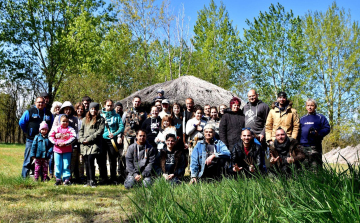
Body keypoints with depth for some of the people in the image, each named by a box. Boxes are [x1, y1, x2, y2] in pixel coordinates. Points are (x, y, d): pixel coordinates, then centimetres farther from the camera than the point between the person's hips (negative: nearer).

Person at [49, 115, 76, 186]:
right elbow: (50, 136, 1)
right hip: (57, 149, 2)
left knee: (66, 165, 2)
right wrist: (56, 143, -12)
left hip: (67, 150, -1)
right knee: (58, 165, 7)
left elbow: (73, 137, -11)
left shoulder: (70, 129, -1)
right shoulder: (56, 129, 4)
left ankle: (66, 179, 9)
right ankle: (58, 179, 17)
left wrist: (65, 143, -18)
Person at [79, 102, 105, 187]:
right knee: (86, 162, 2)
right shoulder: (85, 119, 23)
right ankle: (88, 181, 9)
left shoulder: (101, 119, 7)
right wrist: (81, 139, 0)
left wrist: (89, 139, -10)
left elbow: (100, 131, -3)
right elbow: (81, 130, 19)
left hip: (95, 143, -4)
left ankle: (92, 181, -11)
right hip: (85, 144, 5)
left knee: (90, 160, -17)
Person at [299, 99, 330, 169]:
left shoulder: (320, 117, 8)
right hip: (302, 147, 4)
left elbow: (327, 128, 0)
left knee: (315, 166, -7)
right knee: (304, 166, 6)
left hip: (315, 147, -4)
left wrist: (318, 134, -16)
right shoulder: (302, 118, 21)